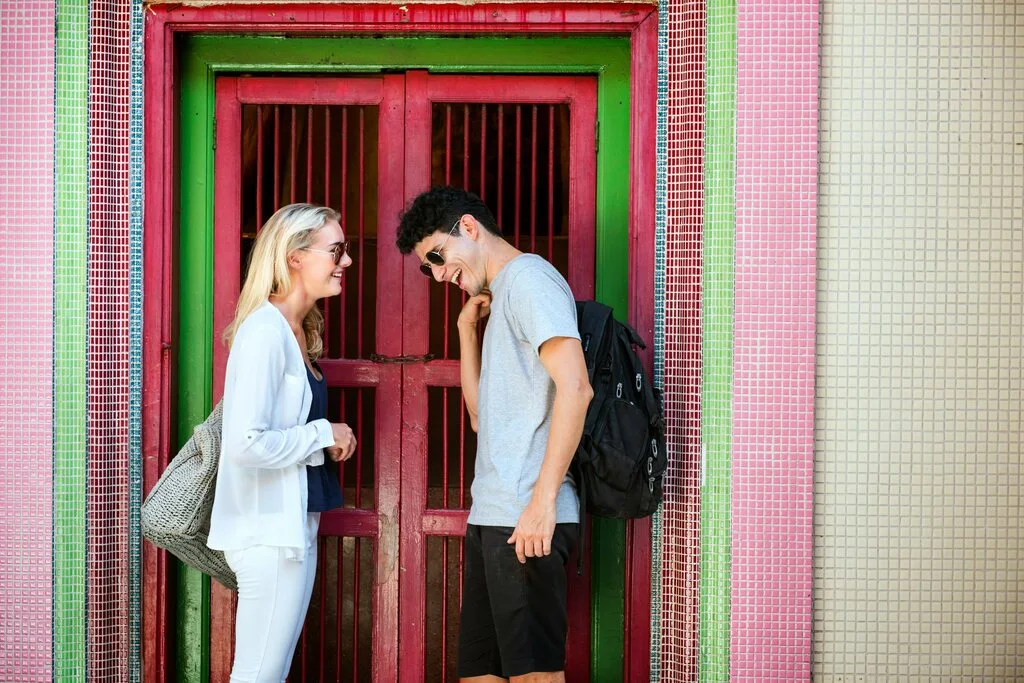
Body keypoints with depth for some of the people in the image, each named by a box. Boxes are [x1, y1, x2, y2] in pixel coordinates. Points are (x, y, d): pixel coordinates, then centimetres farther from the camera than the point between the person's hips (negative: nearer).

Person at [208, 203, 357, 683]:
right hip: (268, 530, -10)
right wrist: (324, 434, -13)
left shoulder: (296, 331, 13)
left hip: (293, 525, 10)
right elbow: (246, 443, -24)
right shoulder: (265, 330, -17)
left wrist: (326, 442, 5)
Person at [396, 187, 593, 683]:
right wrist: (467, 329, 19)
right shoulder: (502, 297, 24)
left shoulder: (527, 277, -5)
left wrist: (543, 498, -21)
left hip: (527, 520, -10)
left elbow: (575, 386, -18)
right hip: (491, 516, 10)